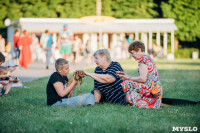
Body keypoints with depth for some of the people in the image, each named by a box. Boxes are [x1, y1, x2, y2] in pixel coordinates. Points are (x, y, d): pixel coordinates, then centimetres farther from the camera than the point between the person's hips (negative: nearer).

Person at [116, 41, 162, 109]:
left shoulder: (143, 59, -11)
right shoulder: (148, 58, 20)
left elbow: (142, 79, -20)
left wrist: (129, 78, -6)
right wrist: (127, 76, 17)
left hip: (151, 89, -10)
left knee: (126, 85, -14)